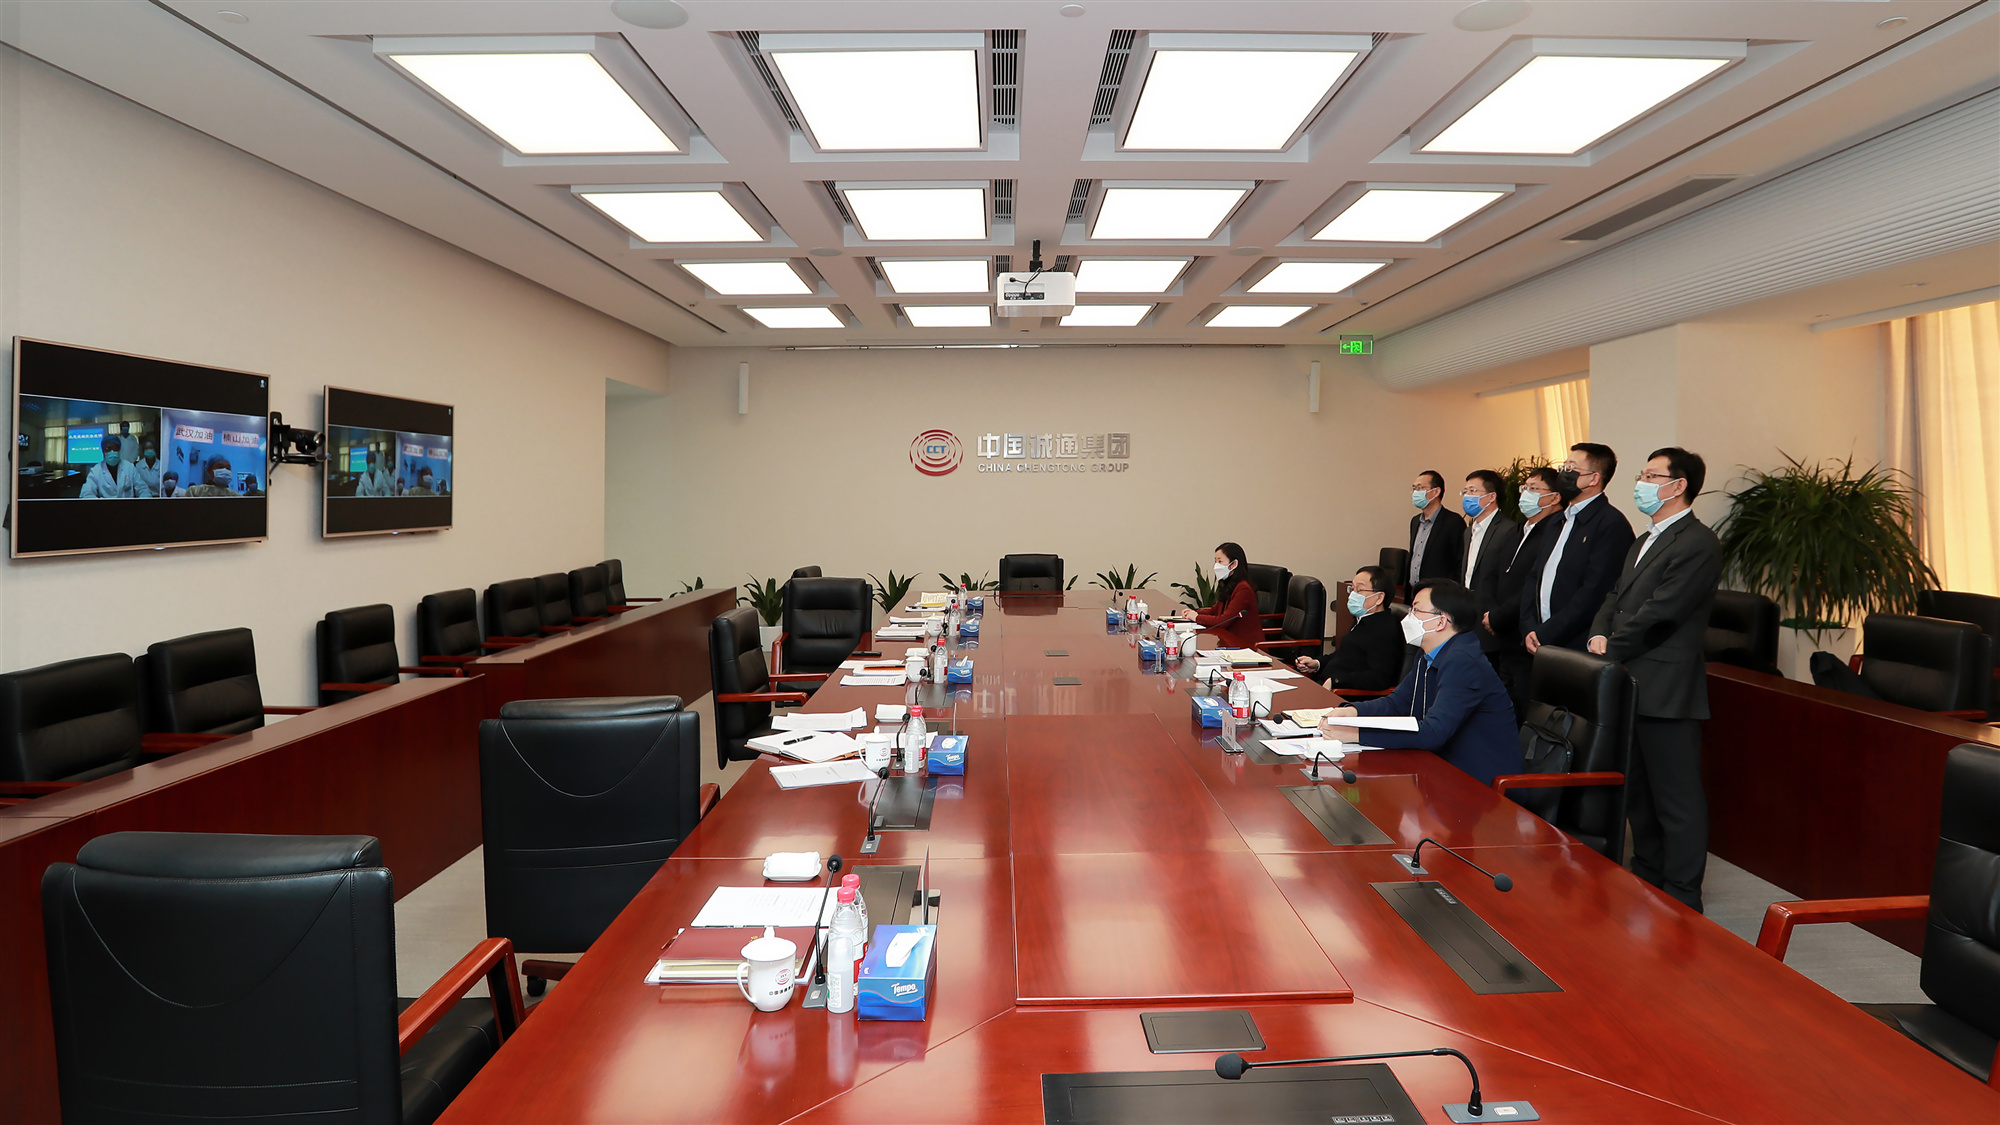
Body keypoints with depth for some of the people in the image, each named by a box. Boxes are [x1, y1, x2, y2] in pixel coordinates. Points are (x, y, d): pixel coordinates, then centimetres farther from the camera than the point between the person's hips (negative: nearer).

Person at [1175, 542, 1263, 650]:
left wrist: (1197, 617, -9)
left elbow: (1224, 620, -20)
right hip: (1231, 637, 8)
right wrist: (1193, 613, 6)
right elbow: (1215, 610, 23)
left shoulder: (1243, 590, -18)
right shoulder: (1228, 586, 11)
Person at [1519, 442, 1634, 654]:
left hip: (1579, 646, -7)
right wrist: (1529, 629, 0)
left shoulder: (1612, 524, -9)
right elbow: (1534, 578, 14)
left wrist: (1545, 635, -15)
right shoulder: (1558, 522, 17)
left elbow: (1594, 592, -17)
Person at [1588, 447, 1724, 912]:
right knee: (1638, 793, 19)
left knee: (1676, 799, 0)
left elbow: (1658, 613, -18)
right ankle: (1647, 878, 33)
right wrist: (1599, 634, -2)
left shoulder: (1698, 543, -12)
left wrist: (1611, 650, -11)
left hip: (1667, 693, -10)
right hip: (1632, 687, 10)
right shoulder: (1645, 542, 20)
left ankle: (1680, 902, 9)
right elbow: (1616, 596, 17)